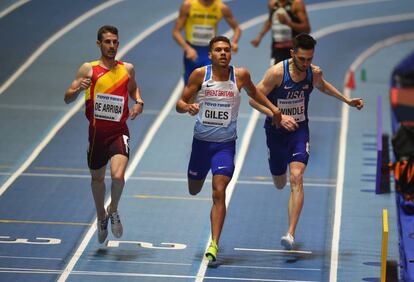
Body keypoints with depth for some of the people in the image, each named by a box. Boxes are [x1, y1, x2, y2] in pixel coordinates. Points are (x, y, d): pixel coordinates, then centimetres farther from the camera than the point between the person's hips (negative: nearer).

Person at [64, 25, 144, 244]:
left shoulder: (127, 69, 3)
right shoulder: (88, 70, -3)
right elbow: (67, 99, -3)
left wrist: (139, 102, 4)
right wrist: (78, 89, -24)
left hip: (119, 132, -1)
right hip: (97, 132, 1)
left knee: (118, 176, -21)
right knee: (97, 178, 16)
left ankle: (113, 211, 8)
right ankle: (101, 217, 41)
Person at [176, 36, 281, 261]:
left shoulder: (240, 75, -5)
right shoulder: (200, 75, -9)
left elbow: (253, 92, 18)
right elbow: (180, 103, -5)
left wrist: (272, 108, 8)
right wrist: (188, 107, -27)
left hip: (226, 145, -1)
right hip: (201, 141, 1)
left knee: (219, 193, -16)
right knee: (194, 190, 20)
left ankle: (214, 244, -17)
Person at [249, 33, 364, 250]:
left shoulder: (314, 72, -8)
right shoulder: (277, 72, -21)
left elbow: (323, 86, 18)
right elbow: (254, 99, -19)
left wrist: (347, 100, 18)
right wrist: (278, 116, -30)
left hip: (299, 130, 1)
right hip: (276, 132, -1)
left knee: (296, 178, -19)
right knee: (279, 183, 16)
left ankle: (290, 234, -25)